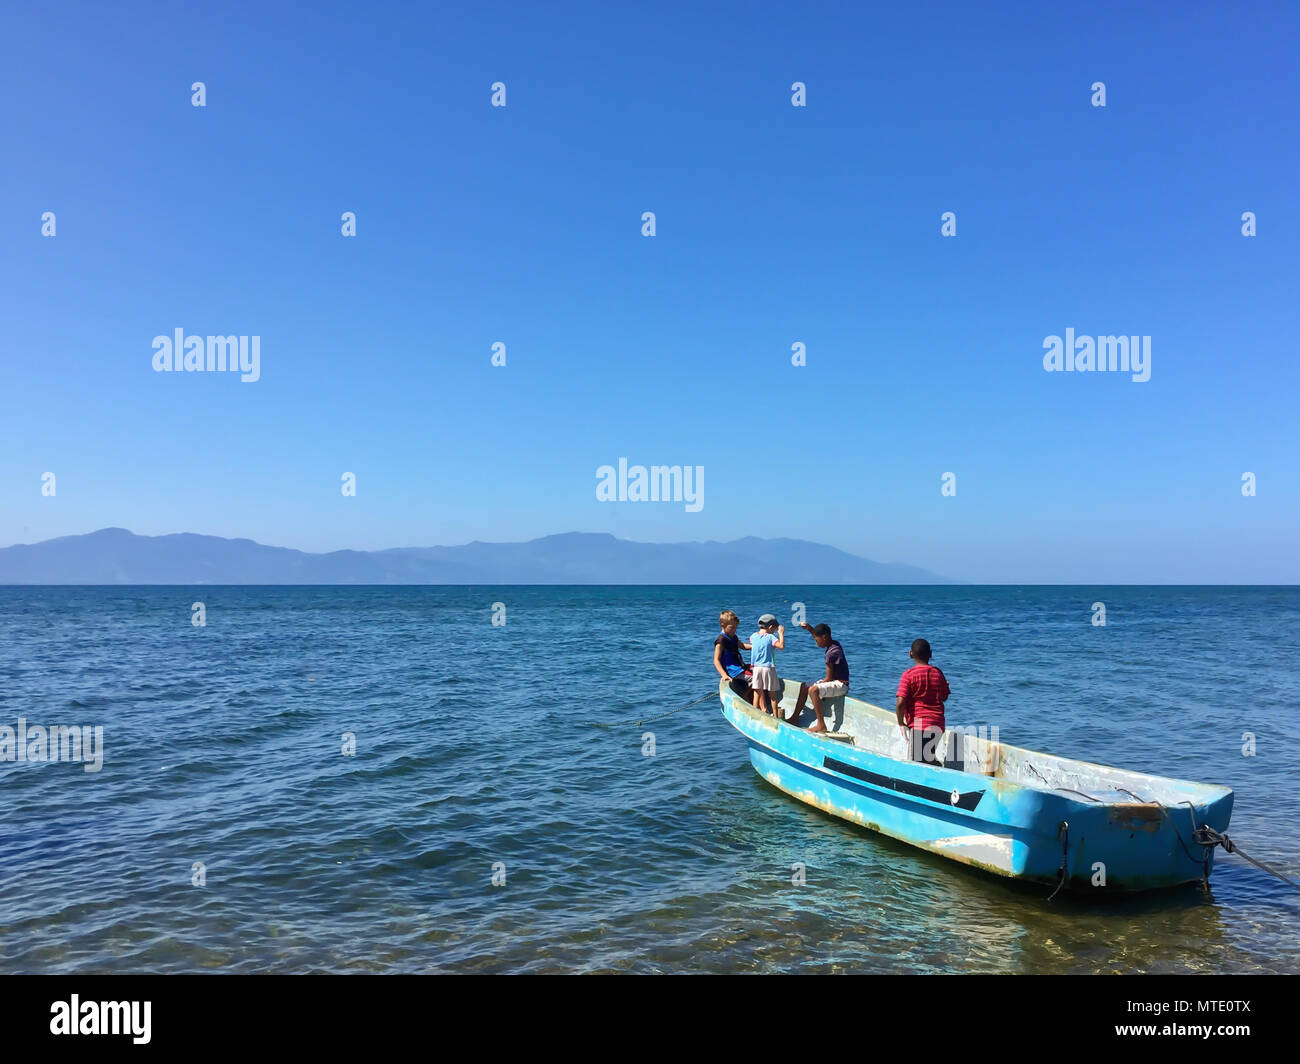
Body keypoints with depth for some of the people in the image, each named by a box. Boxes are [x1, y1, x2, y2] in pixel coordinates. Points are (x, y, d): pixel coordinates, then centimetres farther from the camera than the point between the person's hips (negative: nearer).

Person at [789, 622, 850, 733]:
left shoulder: (831, 653, -24)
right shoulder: (834, 643, 4)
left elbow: (829, 678, -21)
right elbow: (818, 636, 27)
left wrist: (818, 685, -7)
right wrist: (809, 628, 12)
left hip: (840, 685, -11)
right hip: (835, 681, 11)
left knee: (813, 690, -32)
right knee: (804, 686, 16)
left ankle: (821, 725, -30)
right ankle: (795, 718, 20)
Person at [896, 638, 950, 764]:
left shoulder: (909, 675, -9)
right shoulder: (938, 673, 8)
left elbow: (900, 703, -15)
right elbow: (944, 697, 18)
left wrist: (901, 723, -3)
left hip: (918, 725, -6)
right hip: (938, 724, 6)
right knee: (929, 757, 23)